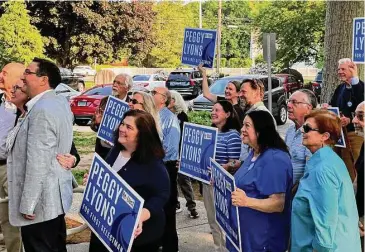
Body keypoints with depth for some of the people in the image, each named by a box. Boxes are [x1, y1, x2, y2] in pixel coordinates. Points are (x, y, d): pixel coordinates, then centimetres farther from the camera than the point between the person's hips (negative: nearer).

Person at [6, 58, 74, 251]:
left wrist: (27, 204, -19)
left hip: (41, 200, -10)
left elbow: (37, 162, -25)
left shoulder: (42, 109, -22)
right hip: (55, 195, 10)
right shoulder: (60, 102, 8)